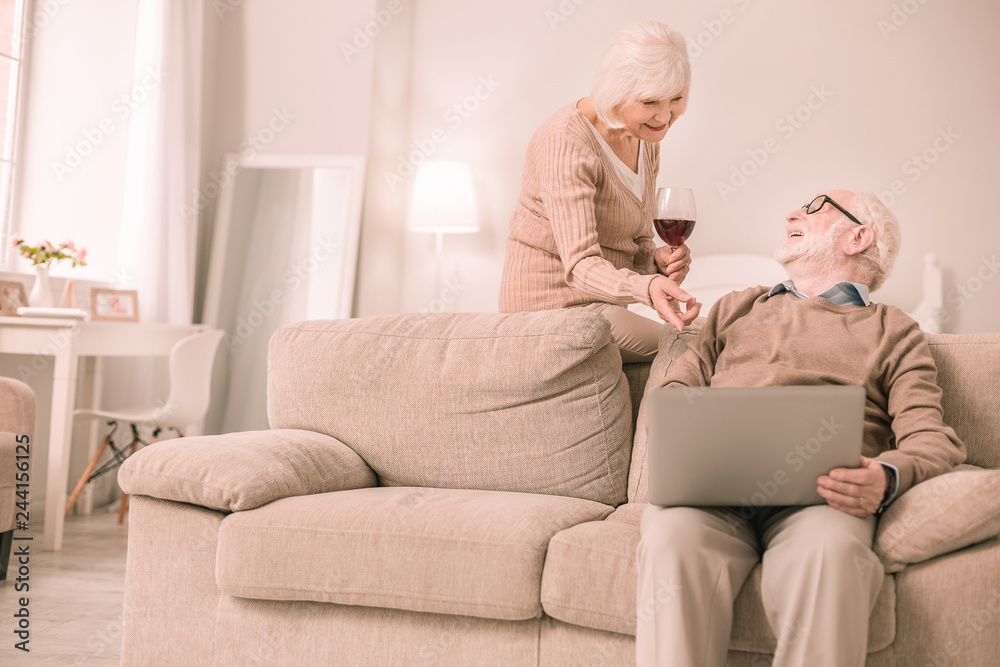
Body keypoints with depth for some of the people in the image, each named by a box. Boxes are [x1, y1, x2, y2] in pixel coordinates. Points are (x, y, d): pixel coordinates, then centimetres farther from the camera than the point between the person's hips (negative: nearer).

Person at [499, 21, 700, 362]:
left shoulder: (645, 139, 7)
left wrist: (657, 259, -9)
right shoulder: (566, 144, -21)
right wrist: (648, 287, -46)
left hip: (598, 304, 9)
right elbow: (580, 264, -28)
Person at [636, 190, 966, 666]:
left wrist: (887, 476, -15)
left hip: (818, 488, -2)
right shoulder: (736, 308, 35)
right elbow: (675, 391, 25)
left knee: (829, 549, -38)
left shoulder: (893, 332, 25)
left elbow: (930, 439, 10)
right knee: (672, 536, -34)